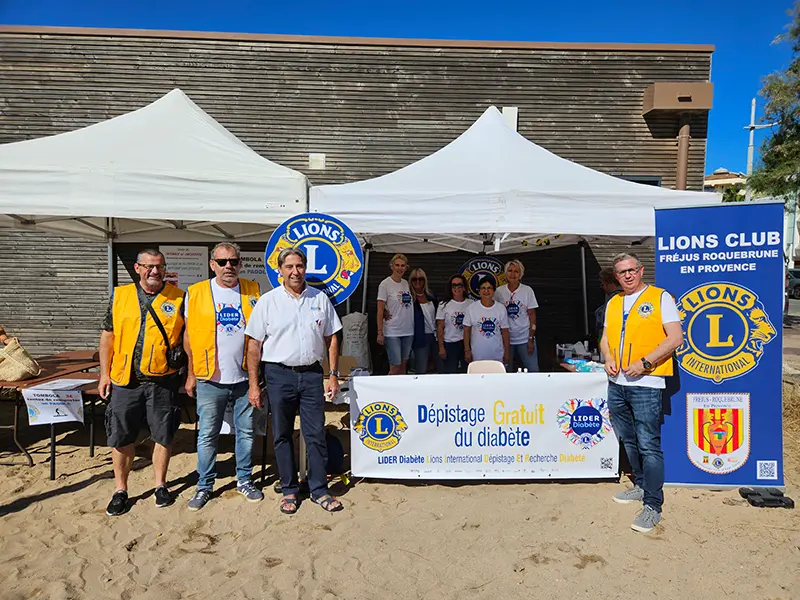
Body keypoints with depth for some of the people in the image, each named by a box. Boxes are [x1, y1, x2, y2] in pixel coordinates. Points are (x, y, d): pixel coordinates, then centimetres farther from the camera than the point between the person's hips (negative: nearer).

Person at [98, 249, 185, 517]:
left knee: (163, 435, 9)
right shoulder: (120, 296, 6)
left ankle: (160, 484, 27)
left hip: (163, 381, -1)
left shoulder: (178, 298, 0)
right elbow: (108, 336, 9)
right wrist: (104, 374, 5)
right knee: (120, 437, 9)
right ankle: (120, 490, 26)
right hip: (124, 381, 2)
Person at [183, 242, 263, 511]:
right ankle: (204, 485, 24)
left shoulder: (253, 291, 3)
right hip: (210, 380, -1)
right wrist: (191, 374, 3)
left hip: (245, 378, 1)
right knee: (207, 435, 8)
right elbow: (189, 335, 4)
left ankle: (244, 480, 28)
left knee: (246, 432, 12)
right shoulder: (196, 293, 0)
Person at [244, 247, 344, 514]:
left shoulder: (320, 299, 6)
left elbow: (331, 339, 10)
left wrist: (333, 374, 4)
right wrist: (253, 384, -4)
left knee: (316, 434, 5)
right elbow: (254, 344, -1)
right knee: (282, 435, 9)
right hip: (279, 374, -1)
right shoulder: (268, 301, -1)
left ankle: (319, 490, 19)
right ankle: (289, 490, 24)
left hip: (311, 373, 1)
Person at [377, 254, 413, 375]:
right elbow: (380, 311, -9)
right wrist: (380, 332, -12)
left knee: (403, 366, 11)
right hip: (392, 333, -6)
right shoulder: (385, 284, -7)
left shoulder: (406, 283, 9)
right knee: (395, 368, -6)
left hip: (408, 332, 6)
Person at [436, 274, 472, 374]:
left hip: (467, 343, 1)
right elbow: (440, 327, -1)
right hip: (450, 344, -1)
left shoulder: (471, 304, 2)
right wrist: (441, 347, -6)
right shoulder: (444, 305, -1)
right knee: (450, 372, 3)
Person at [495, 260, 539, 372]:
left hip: (525, 339, -1)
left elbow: (532, 316, -2)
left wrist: (531, 339, -7)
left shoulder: (527, 290, -3)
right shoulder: (499, 291, 1)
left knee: (533, 370, -3)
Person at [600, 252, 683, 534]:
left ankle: (653, 506, 2)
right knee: (629, 441, 17)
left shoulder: (660, 298, -3)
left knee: (648, 445, -6)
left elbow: (675, 337, -10)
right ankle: (641, 486, 34)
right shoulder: (613, 303, 15)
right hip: (616, 383, 7)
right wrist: (608, 358, -1)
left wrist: (644, 363, -17)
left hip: (646, 384, -6)